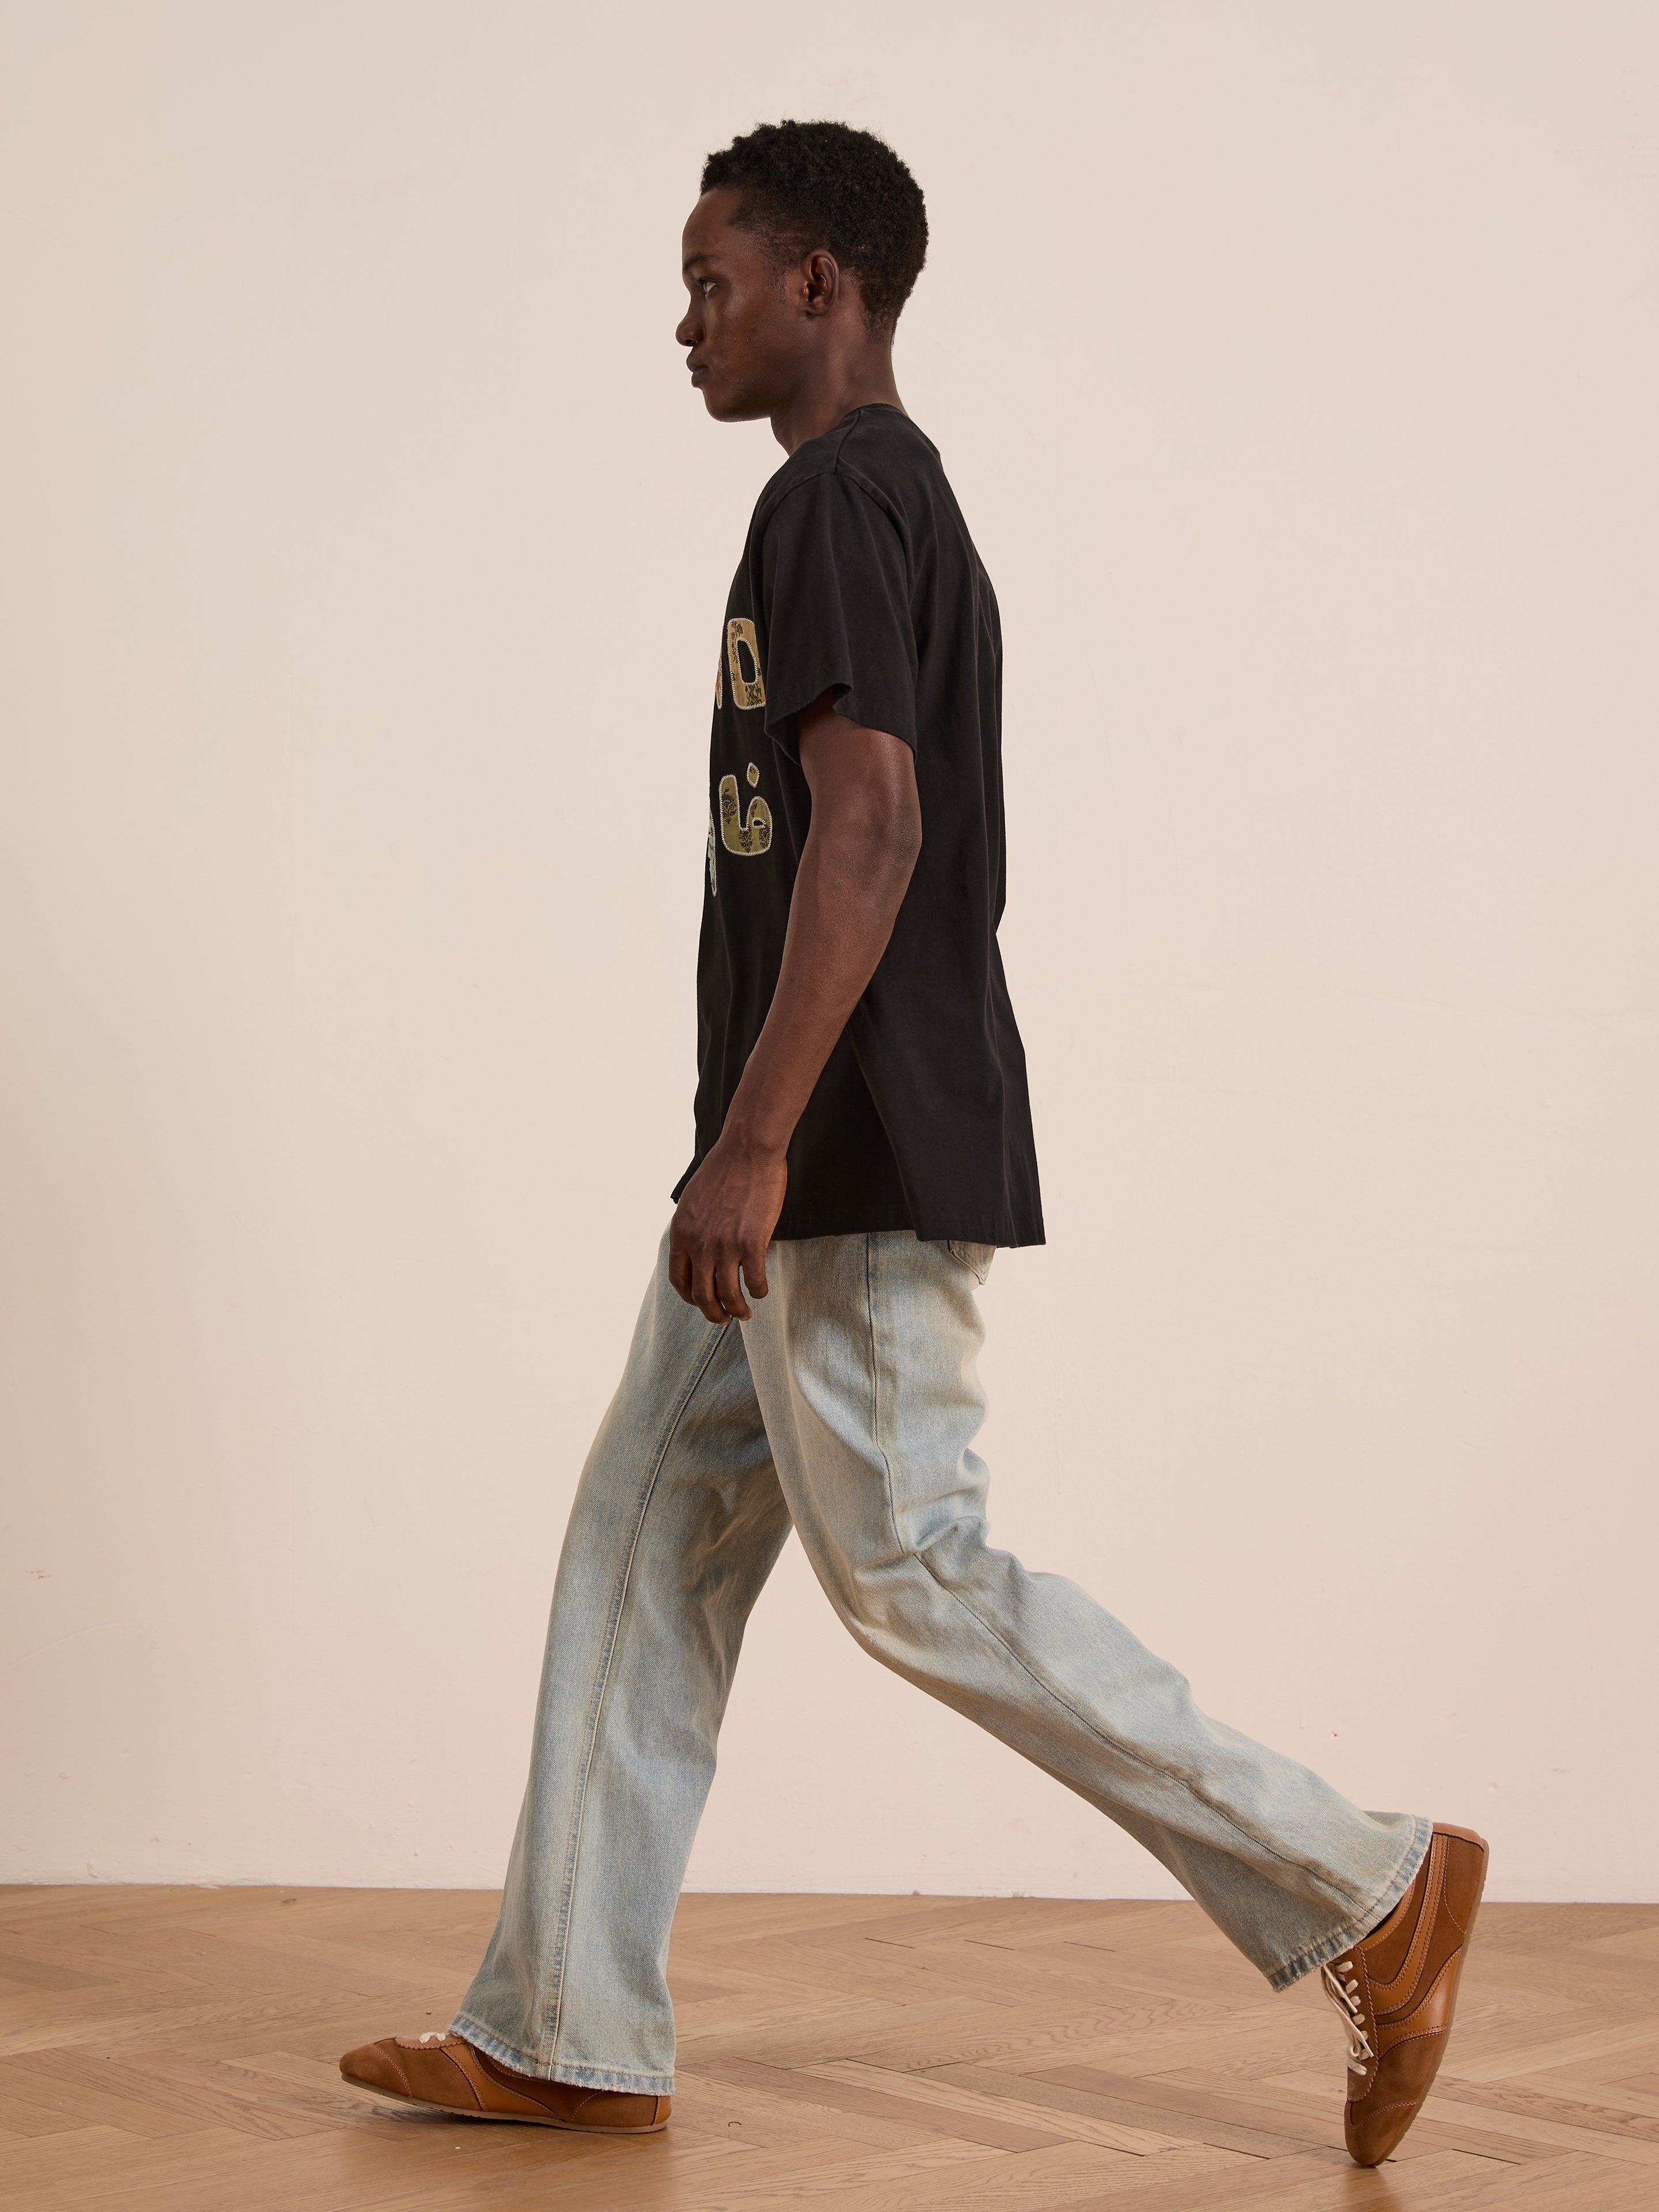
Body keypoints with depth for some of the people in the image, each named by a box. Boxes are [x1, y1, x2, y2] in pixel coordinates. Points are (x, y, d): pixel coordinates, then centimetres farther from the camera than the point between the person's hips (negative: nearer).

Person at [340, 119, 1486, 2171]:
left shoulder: (834, 497, -12)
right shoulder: (908, 502, 19)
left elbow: (867, 825, -23)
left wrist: (753, 1144, -26)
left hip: (850, 1161, -11)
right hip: (816, 1172, 11)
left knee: (913, 1573, -6)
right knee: (642, 1548, 10)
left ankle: (1365, 1888, 2)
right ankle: (564, 2031, 16)